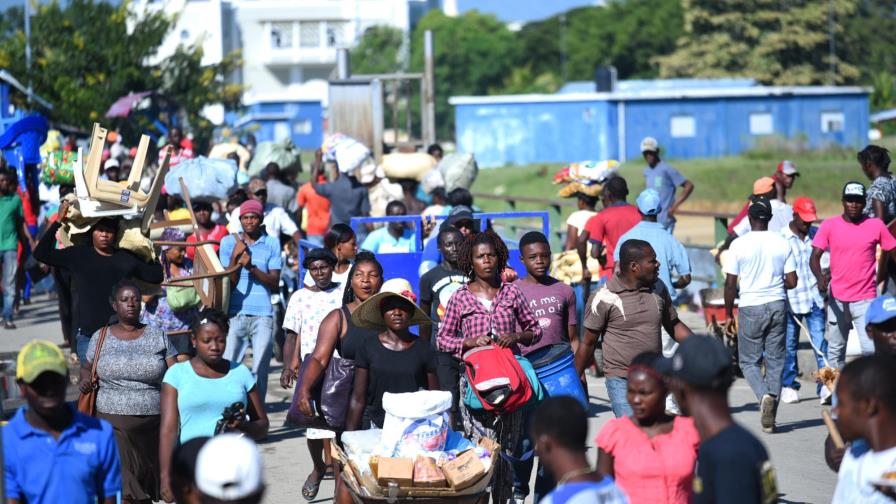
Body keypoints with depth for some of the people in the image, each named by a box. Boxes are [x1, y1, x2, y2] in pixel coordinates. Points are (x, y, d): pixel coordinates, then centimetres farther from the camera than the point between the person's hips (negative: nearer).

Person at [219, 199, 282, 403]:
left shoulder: (272, 244, 6)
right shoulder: (229, 242, 7)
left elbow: (275, 283, 2)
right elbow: (228, 283, 2)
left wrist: (252, 267, -13)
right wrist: (235, 257, -12)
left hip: (263, 315, 0)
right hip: (235, 314, 0)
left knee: (260, 371, -1)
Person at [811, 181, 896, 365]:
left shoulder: (876, 225, -1)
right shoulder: (829, 226, -1)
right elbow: (815, 257, -7)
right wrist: (820, 277, -26)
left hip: (866, 299, -2)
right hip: (837, 298, 2)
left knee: (870, 349, -13)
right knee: (835, 350, 11)